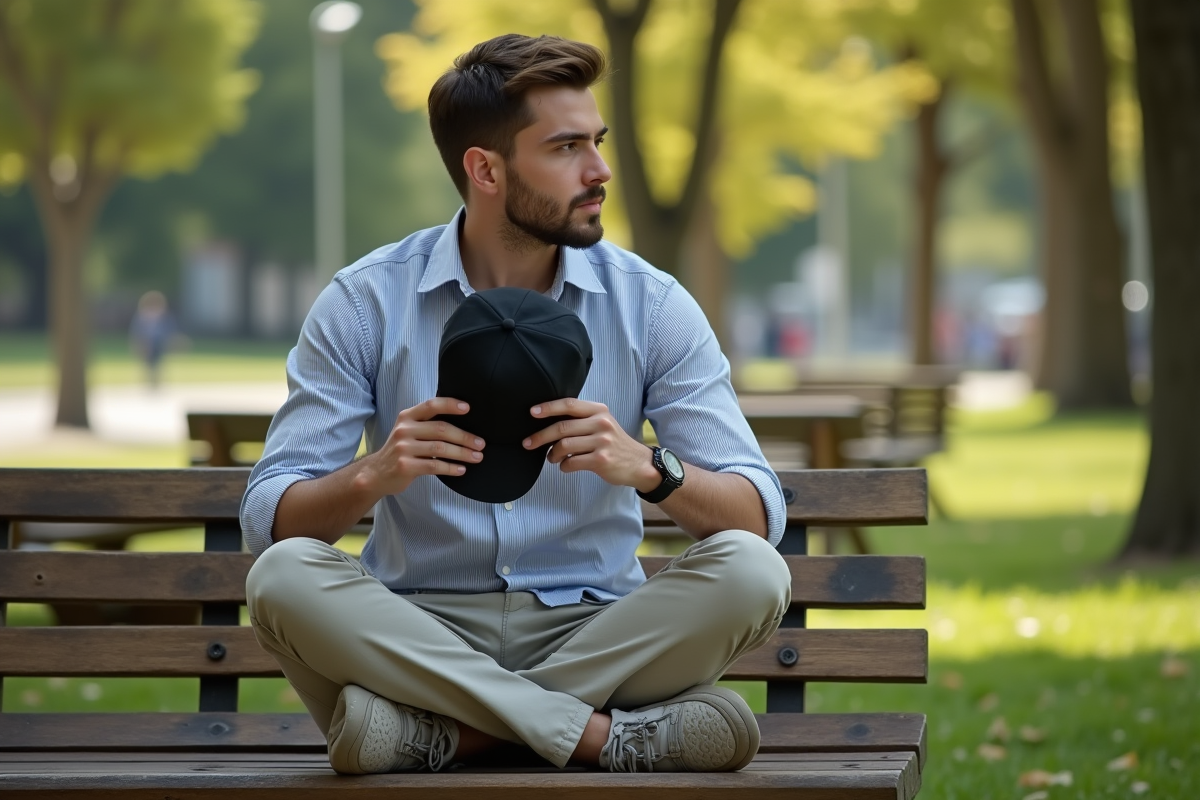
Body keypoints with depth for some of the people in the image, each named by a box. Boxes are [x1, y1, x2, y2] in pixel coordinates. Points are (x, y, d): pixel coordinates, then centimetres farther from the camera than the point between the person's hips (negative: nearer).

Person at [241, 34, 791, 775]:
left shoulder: (651, 304, 0)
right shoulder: (366, 303, -2)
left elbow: (760, 515, -6)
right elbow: (270, 520, -7)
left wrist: (646, 466, -27)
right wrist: (374, 475, -29)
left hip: (593, 631, 1)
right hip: (420, 630, -1)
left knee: (753, 572, -26)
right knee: (283, 576, -31)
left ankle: (441, 731, -26)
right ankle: (605, 736, -29)